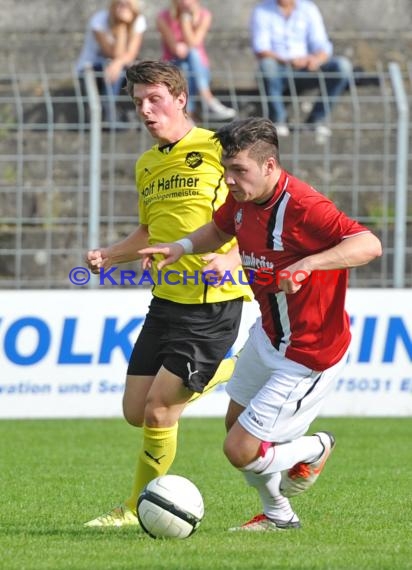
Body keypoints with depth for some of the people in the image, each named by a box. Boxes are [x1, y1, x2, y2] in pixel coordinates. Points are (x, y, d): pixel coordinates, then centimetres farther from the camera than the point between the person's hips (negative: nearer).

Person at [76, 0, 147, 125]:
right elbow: (116, 55, -28)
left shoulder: (138, 21, -10)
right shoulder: (99, 20, -23)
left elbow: (131, 54, -21)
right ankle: (108, 114, -30)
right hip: (89, 69, -5)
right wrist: (121, 26, -34)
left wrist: (118, 63, -43)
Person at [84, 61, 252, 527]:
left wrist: (231, 259, -25)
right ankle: (226, 369, 28)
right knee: (135, 412, 7)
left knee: (159, 410, -10)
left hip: (213, 304, -8)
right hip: (165, 301, 8)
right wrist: (109, 256, 10)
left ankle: (140, 507, 10)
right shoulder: (147, 166, 13)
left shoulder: (218, 150, -10)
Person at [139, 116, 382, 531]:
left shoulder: (302, 207, -31)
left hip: (307, 355, -9)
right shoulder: (242, 200, -6)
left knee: (241, 451, -8)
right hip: (269, 335, 9)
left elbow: (369, 245, -40)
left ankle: (315, 450, 23)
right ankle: (277, 515, 47)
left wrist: (308, 264, -51)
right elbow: (220, 229, 18)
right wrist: (183, 245, -2)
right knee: (236, 422, 25)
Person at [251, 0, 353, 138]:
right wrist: (287, 61, -33)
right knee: (267, 64, -37)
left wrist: (316, 59, -27)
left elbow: (323, 47, -2)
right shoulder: (262, 11, -2)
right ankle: (278, 120, -20)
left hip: (305, 72, 3)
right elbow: (260, 50, -14)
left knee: (343, 66, -21)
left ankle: (317, 118, -11)